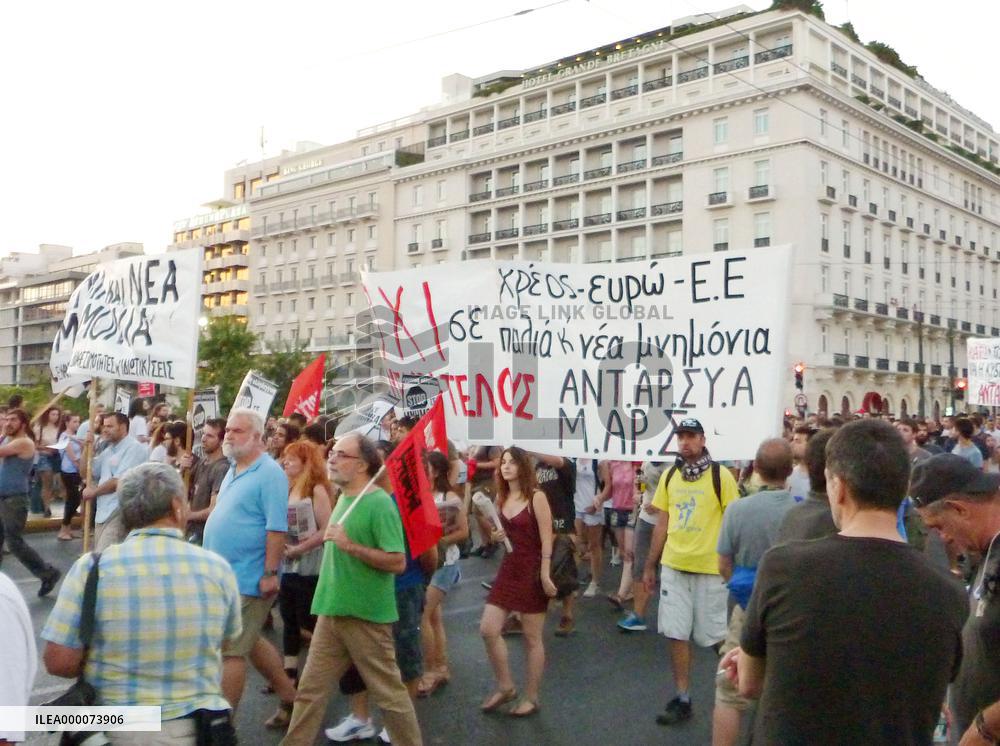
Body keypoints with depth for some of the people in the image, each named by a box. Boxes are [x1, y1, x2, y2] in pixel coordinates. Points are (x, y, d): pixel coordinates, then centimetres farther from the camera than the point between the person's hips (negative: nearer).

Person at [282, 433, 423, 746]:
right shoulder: (344, 498, 9)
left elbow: (398, 562, -22)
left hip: (366, 614, -8)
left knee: (388, 691, 6)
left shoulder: (379, 503, -16)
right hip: (332, 611, 8)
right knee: (310, 688, 12)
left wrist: (350, 546, -26)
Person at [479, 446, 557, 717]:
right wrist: (496, 536, -2)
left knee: (532, 638, 5)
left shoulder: (536, 497, -13)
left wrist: (545, 575, -20)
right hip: (508, 568, 7)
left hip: (532, 570, -7)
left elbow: (546, 540, -15)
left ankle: (531, 697, 20)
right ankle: (505, 687, 20)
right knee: (488, 629, 1)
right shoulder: (501, 498, 7)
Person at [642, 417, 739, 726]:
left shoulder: (720, 475, -9)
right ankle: (682, 699, 19)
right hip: (673, 567, 4)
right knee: (676, 634, 7)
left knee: (715, 635, 7)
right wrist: (650, 565, 12)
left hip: (709, 568, -4)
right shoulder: (669, 476, 5)